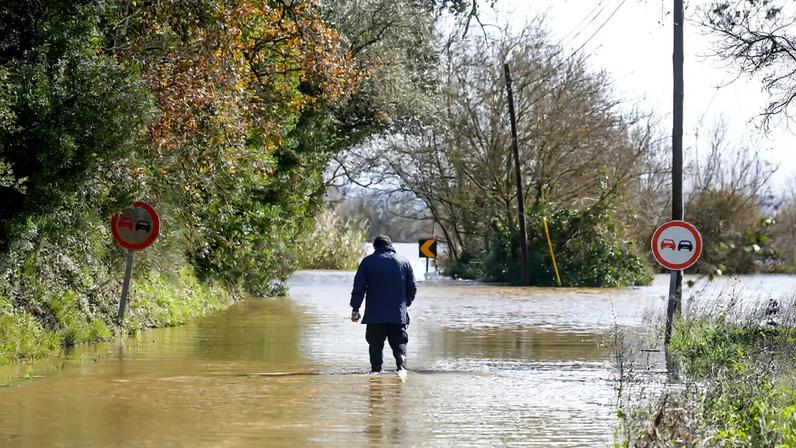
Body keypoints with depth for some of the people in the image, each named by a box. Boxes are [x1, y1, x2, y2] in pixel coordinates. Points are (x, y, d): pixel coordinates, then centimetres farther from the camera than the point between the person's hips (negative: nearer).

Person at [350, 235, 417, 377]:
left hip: (375, 314, -1)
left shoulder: (367, 262, 2)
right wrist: (405, 304, 24)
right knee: (399, 341, 2)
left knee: (376, 344, 7)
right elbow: (412, 287, 10)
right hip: (398, 314, 1)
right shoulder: (403, 262, 7)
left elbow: (359, 288, -1)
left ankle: (376, 369, 4)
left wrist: (355, 308, 4)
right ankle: (401, 366, -18)